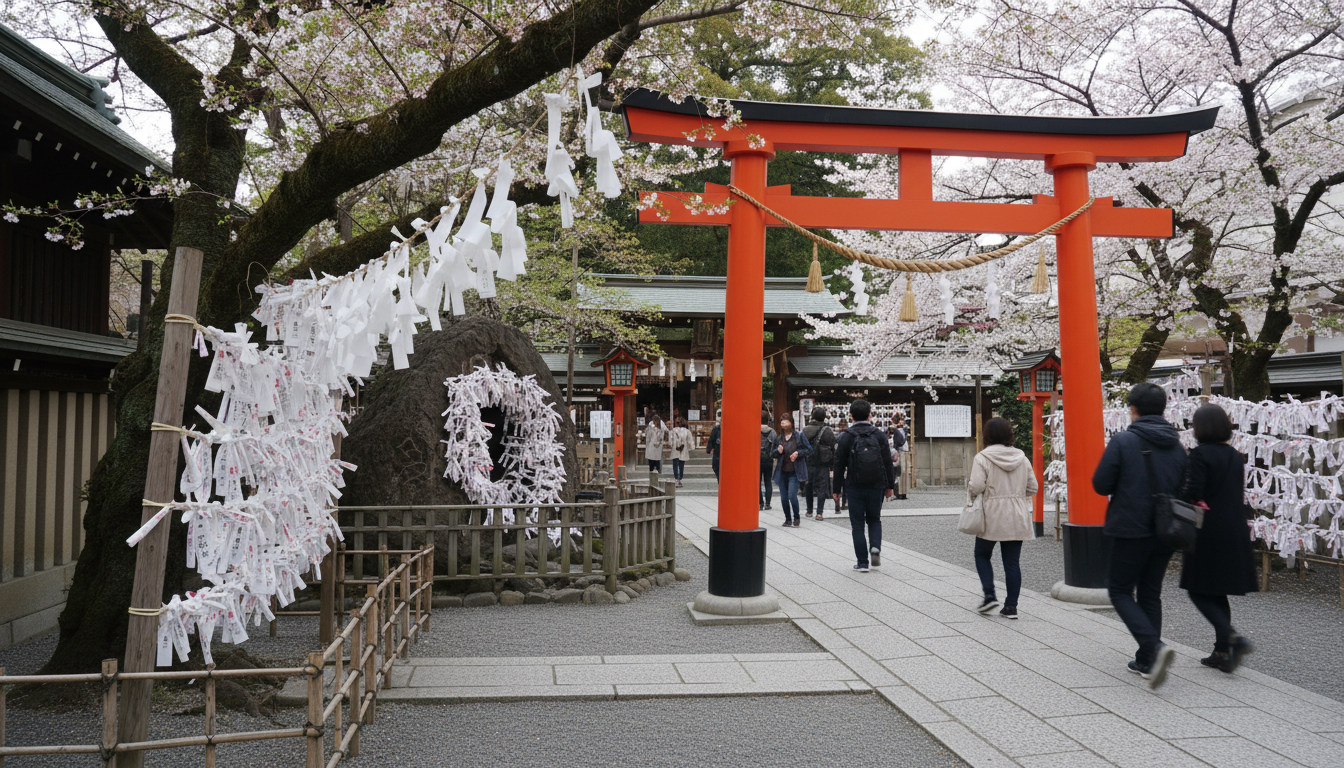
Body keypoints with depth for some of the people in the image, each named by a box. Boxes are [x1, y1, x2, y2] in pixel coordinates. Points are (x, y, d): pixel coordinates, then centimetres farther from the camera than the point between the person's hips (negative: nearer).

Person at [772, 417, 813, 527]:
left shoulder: (799, 435, 0)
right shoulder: (778, 438, 9)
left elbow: (809, 450, 3)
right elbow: (773, 454, 17)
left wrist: (798, 453, -13)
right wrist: (778, 451, -6)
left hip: (794, 472, -4)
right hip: (782, 472, 4)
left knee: (792, 495, -14)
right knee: (784, 498, 4)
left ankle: (796, 518, 6)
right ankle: (788, 519, 20)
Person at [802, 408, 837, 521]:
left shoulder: (805, 430, 0)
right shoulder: (828, 431, -7)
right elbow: (833, 448, -5)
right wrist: (832, 466, 3)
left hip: (808, 464, 3)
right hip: (822, 464, -3)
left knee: (808, 487, 15)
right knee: (822, 488, 1)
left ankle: (809, 511, 23)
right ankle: (819, 512, -6)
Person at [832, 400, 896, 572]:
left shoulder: (846, 437, -4)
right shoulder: (879, 435, 1)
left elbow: (839, 465, -3)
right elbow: (888, 462, 3)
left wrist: (836, 490, 3)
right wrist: (890, 485, 11)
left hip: (855, 487, -2)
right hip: (876, 486, 2)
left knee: (857, 524, 6)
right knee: (874, 519, 20)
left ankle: (862, 562, 5)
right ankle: (875, 546, -5)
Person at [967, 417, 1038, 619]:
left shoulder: (982, 458, -9)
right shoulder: (1022, 458, 5)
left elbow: (976, 487, -17)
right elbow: (1033, 487, 8)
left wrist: (970, 489, 4)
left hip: (992, 517, -4)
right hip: (1017, 519, 4)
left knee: (982, 555, 15)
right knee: (1012, 562, 7)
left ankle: (990, 595, 2)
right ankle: (1011, 606, 7)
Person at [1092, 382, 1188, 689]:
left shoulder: (1122, 442, -13)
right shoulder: (1176, 445, 5)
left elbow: (1100, 485, -11)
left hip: (1130, 530, -6)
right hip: (1165, 533, 6)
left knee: (1121, 591, 6)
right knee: (1150, 594, 16)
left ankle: (1153, 647, -16)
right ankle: (1146, 661, 18)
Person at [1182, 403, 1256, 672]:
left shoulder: (1201, 454, -14)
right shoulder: (1235, 456, 10)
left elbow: (1193, 492, -21)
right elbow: (1237, 493, 13)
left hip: (1208, 534, -7)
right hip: (1235, 532, 8)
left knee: (1199, 591, 2)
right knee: (1218, 592, 15)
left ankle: (1231, 637, -14)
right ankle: (1222, 652, 18)